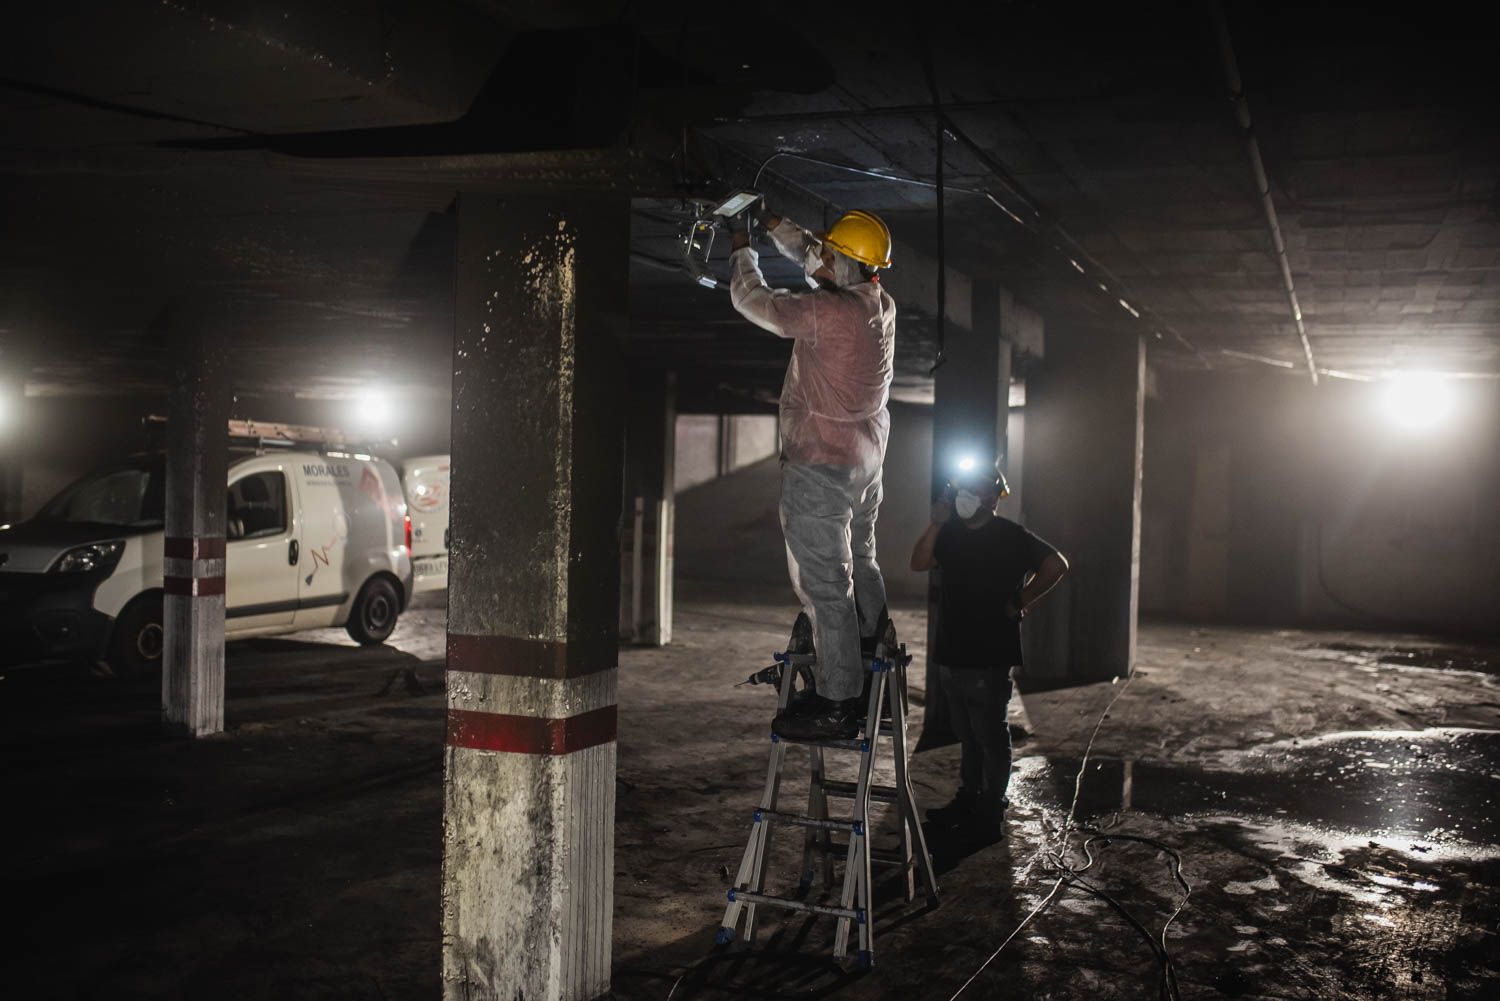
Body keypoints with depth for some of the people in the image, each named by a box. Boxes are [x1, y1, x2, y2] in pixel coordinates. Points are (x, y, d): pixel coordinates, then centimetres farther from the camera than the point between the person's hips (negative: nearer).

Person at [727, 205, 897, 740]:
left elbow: (753, 300, -14)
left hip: (820, 465, -9)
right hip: (866, 459, 9)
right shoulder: (881, 303, 0)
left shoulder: (829, 312, -26)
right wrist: (775, 225, 20)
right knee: (858, 560, 24)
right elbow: (812, 255, 17)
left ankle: (836, 703, 3)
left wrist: (743, 252, 4)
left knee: (822, 582, -3)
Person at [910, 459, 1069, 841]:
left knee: (990, 736, 1)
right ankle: (968, 799, 27)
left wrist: (1019, 602, -10)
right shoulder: (952, 533, 11)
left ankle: (991, 812, 9)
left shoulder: (1011, 536, -8)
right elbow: (919, 563, -1)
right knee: (967, 734, 16)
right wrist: (935, 524, -11)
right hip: (951, 652, 7)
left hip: (989, 656, -7)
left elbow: (1056, 565, -13)